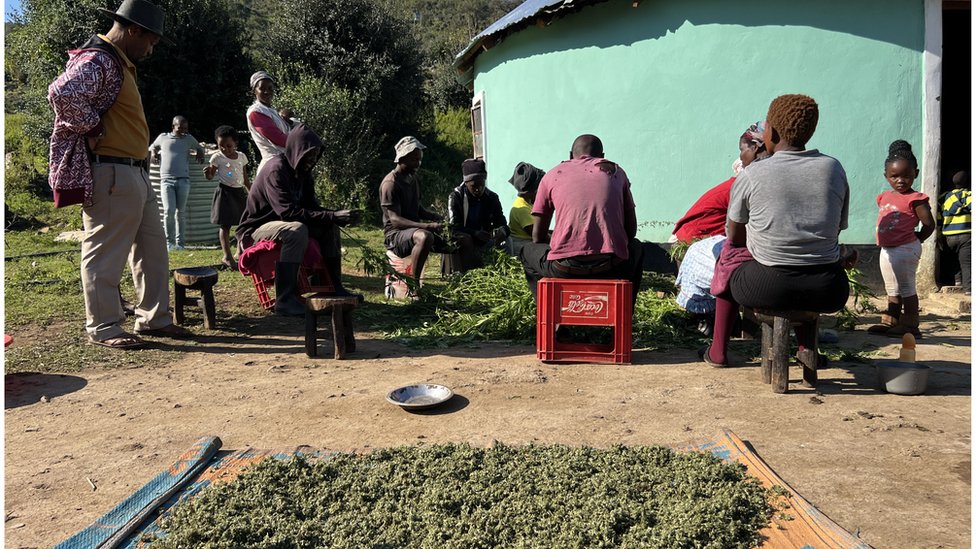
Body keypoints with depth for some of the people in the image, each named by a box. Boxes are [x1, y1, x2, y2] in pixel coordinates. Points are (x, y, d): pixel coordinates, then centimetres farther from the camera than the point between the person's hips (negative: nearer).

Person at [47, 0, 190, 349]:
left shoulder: (121, 64, 20)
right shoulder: (98, 61, -12)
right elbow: (62, 92, -30)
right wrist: (91, 129, -18)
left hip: (135, 173, 10)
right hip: (110, 174, -10)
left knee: (153, 248, 12)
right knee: (105, 253, -2)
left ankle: (153, 318, 20)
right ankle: (103, 328, 7)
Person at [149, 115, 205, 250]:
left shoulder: (189, 139, 16)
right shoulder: (163, 137, 15)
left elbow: (199, 148, 32)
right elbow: (152, 147, 31)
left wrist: (199, 154, 11)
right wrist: (154, 153, 9)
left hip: (183, 180, 1)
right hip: (166, 180, -1)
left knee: (181, 212, 1)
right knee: (169, 210, -13)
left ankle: (180, 242, 6)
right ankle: (169, 241, 0)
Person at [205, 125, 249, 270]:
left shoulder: (241, 156, 6)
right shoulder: (217, 157, -5)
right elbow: (210, 176, -4)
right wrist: (207, 172, -26)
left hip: (240, 192, 5)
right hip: (225, 192, -5)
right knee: (225, 225, -3)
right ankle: (227, 256, 0)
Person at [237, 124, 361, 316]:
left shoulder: (302, 171, 3)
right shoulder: (276, 170, -24)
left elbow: (311, 206, 3)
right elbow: (289, 212, -32)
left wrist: (339, 216, -16)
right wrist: (333, 215, -33)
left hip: (281, 223, 9)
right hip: (254, 230, -9)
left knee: (329, 226, -3)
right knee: (296, 230, -36)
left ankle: (335, 286, 0)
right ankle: (284, 300, -35)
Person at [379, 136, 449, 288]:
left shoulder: (414, 179, 13)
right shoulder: (390, 183, -15)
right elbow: (395, 220, -22)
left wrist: (438, 217, -2)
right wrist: (427, 226, -33)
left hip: (414, 229, 9)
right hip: (395, 234, -8)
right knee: (425, 237, -39)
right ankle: (413, 285, -30)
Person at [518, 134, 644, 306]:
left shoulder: (552, 175, 14)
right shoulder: (616, 171, 16)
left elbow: (538, 237, 14)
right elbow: (631, 229, 17)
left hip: (564, 269, -1)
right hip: (612, 268, 2)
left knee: (527, 251, 31)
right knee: (636, 247, 36)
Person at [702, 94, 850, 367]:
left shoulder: (751, 175, -5)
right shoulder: (834, 169, 4)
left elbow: (734, 237, 6)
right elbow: (837, 230, 13)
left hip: (769, 288, -3)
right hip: (829, 293, 4)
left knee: (728, 260, 29)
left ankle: (717, 351, 35)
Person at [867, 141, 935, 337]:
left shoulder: (915, 199, -13)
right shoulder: (885, 197, 8)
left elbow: (929, 225, -13)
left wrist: (914, 240, -4)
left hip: (905, 250, -8)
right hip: (887, 250, 8)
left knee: (906, 288, -2)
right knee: (892, 289, 16)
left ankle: (910, 325, 6)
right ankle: (890, 322, 26)